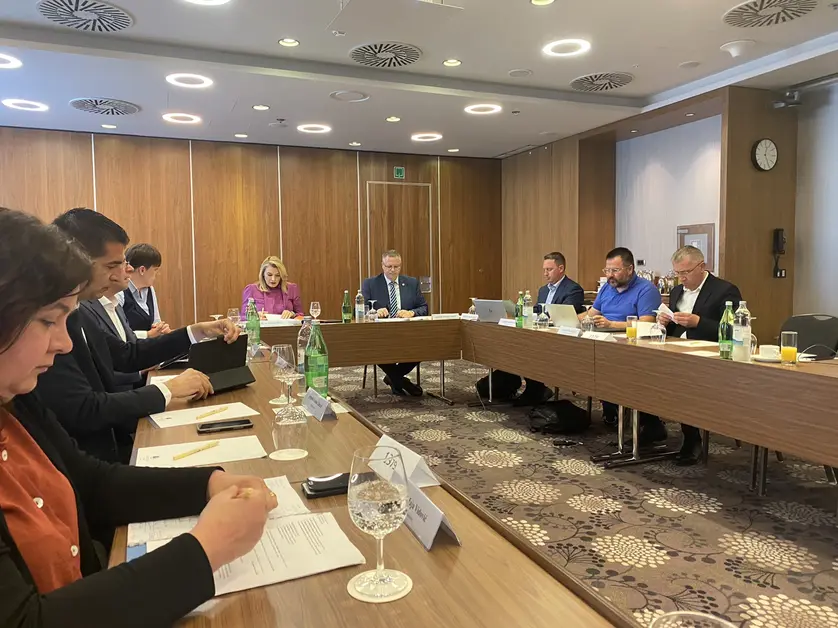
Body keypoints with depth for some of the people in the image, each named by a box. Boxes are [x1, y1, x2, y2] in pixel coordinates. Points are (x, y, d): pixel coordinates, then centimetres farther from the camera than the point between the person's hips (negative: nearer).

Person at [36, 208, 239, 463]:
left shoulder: (77, 312, 5)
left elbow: (128, 356, 15)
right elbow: (84, 411, -27)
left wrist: (198, 331, 6)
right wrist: (168, 390, -16)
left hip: (110, 444, 8)